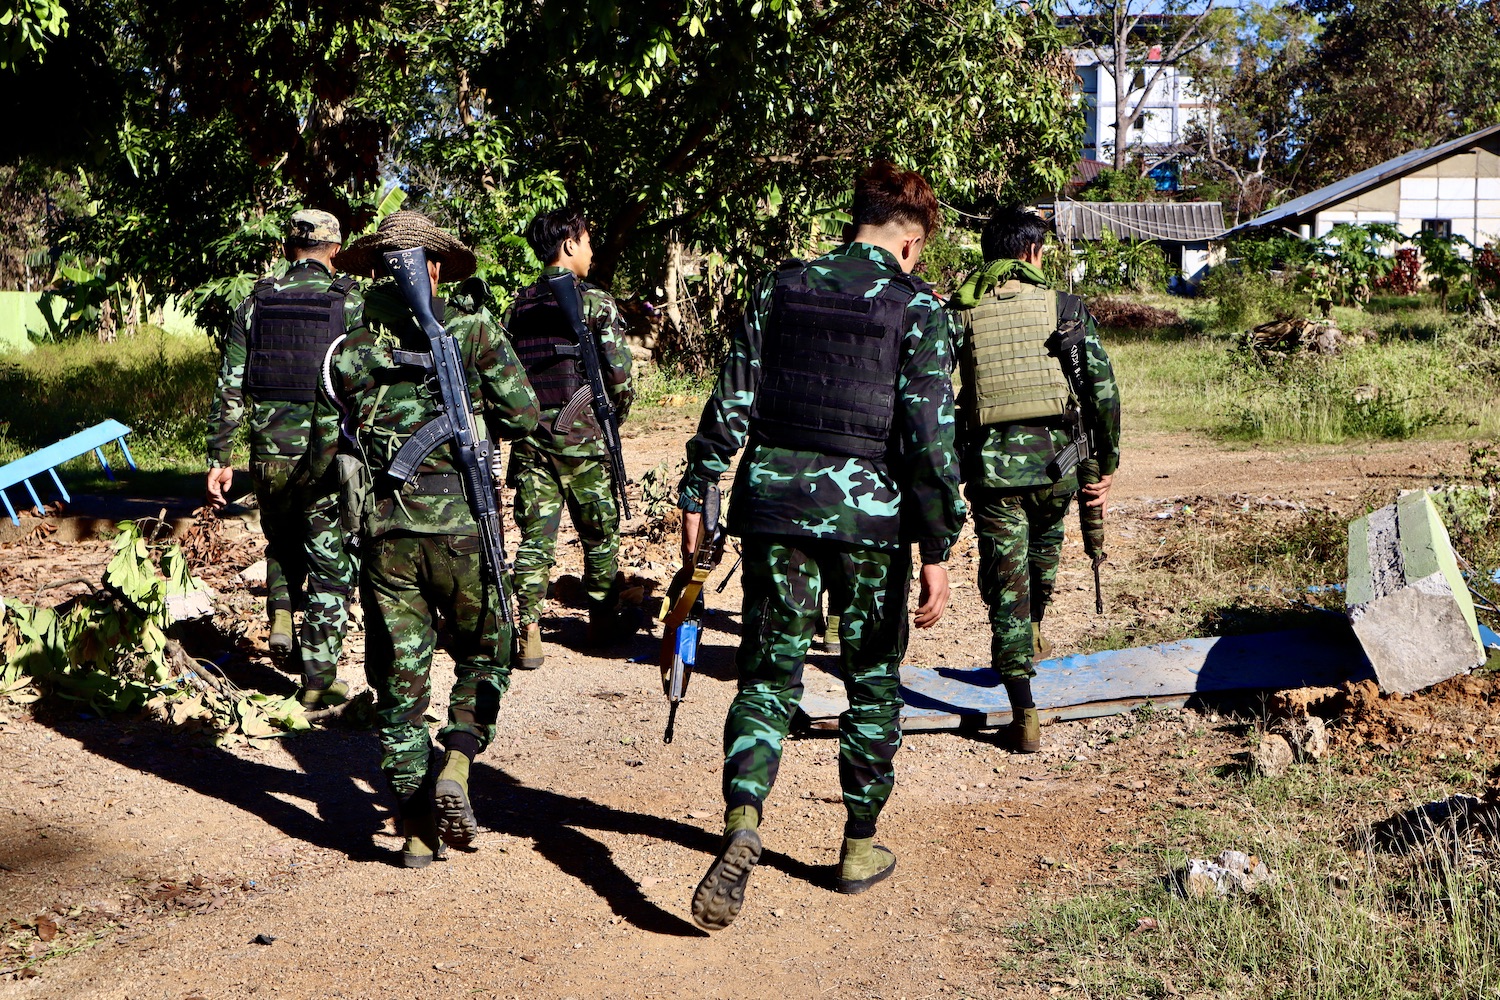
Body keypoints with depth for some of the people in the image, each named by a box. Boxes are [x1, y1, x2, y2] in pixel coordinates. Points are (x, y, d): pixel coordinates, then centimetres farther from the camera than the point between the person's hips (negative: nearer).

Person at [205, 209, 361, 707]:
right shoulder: (351, 303, -5)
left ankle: (281, 619, 11)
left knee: (282, 545, 28)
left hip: (269, 457, 3)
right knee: (330, 567, 6)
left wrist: (219, 459, 9)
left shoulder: (254, 304, 4)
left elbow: (229, 390, 4)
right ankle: (319, 679, 7)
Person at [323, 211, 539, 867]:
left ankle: (417, 826, 11)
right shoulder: (470, 326, 0)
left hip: (381, 522, 2)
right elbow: (522, 417, 0)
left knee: (399, 675, 10)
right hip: (457, 519, -2)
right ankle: (456, 764, -4)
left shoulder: (349, 338, 6)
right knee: (484, 652, 18)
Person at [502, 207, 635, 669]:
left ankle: (528, 632, -4)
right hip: (583, 438, -4)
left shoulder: (518, 305, 8)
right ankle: (603, 621, 24)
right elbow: (619, 373, -11)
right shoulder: (595, 302, -7)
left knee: (535, 538, 4)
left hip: (530, 437, 4)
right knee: (600, 534, 13)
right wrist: (614, 413, 8)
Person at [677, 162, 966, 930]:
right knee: (873, 681, 14)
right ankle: (860, 847, 24)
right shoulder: (917, 308, -3)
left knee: (768, 675, 7)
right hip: (870, 511, -2)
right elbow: (929, 434, -10)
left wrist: (696, 494, 10)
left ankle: (742, 824, -15)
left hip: (774, 501, 2)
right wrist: (937, 549, -8)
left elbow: (731, 401, 4)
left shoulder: (781, 287, 7)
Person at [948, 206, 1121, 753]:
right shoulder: (1064, 307, 0)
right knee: (1044, 541, 33)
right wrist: (1107, 465, 5)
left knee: (1006, 584, 5)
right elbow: (1103, 389, -4)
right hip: (1056, 458, 1)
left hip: (991, 463, -1)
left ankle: (1025, 717, 1)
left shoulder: (957, 313, 3)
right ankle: (1032, 633, 51)